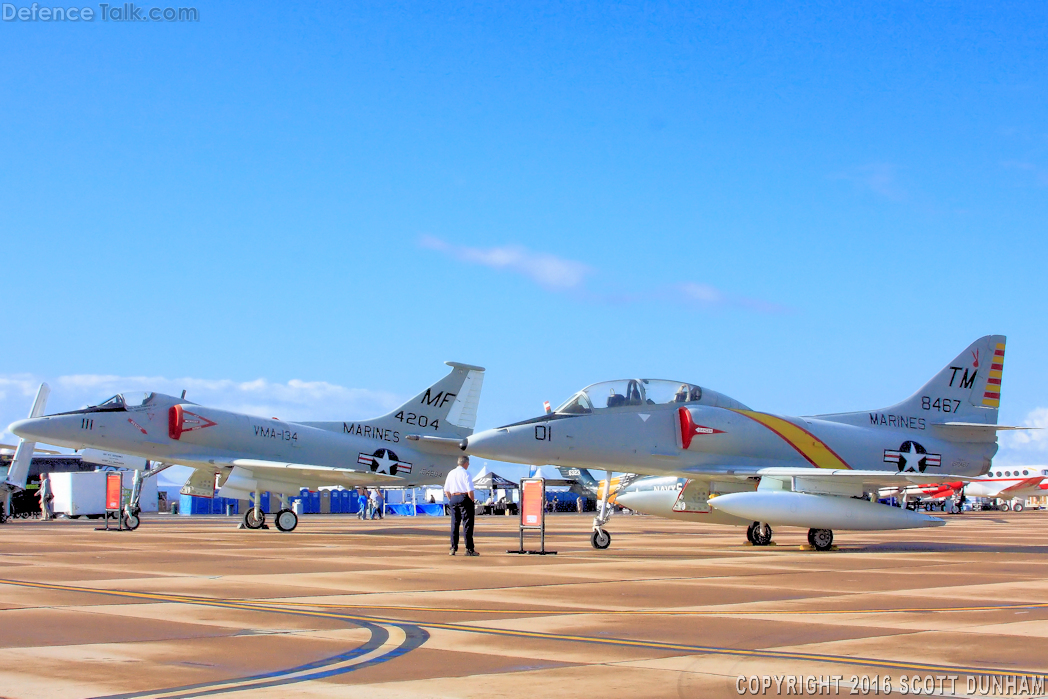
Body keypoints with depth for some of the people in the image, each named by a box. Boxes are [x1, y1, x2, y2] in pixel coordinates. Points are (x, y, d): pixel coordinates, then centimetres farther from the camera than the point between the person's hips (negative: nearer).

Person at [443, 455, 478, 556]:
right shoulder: (466, 473, -9)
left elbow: (446, 490, 14)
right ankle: (469, 549, -4)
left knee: (454, 524, 10)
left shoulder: (451, 473, 11)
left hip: (453, 499, 6)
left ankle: (453, 549, 10)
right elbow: (470, 491, -14)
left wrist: (451, 500, 17)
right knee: (467, 525, -3)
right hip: (464, 498, -6)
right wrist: (472, 502, -5)